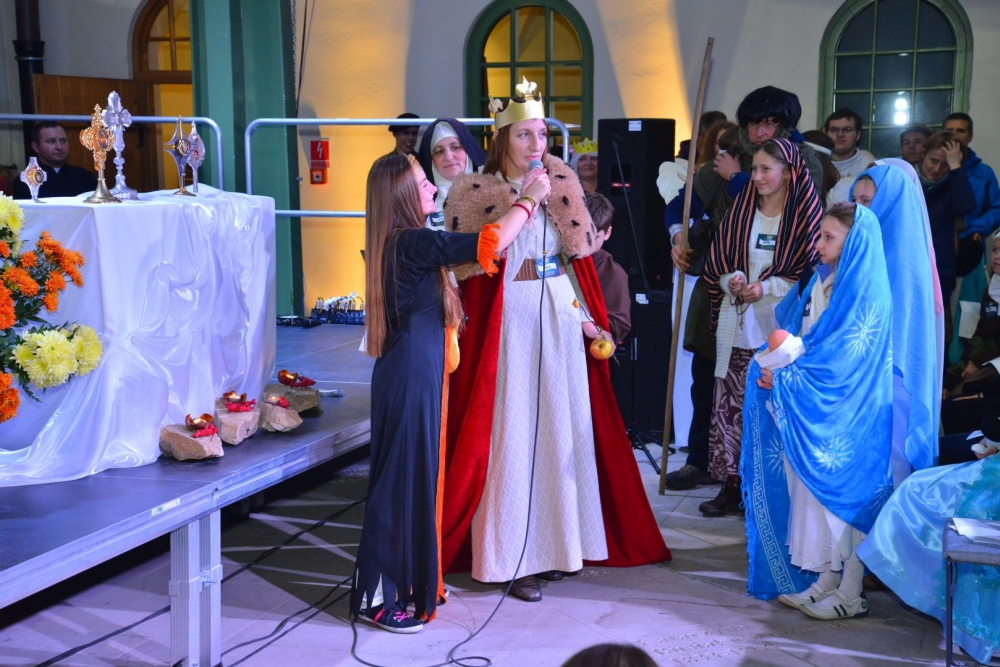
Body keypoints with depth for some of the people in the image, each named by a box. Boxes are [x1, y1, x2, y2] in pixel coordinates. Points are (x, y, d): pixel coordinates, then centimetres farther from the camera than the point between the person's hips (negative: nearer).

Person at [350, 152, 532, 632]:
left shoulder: (402, 244, 12)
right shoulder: (415, 244, -17)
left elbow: (472, 254, 21)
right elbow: (492, 243, -20)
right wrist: (529, 199, -8)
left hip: (414, 375, 10)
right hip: (410, 377, -10)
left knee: (413, 477, 16)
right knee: (401, 479, -2)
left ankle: (401, 583, 27)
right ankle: (376, 597, 7)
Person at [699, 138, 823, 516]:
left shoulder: (805, 215, -2)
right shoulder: (741, 210, 11)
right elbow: (718, 263, 13)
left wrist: (767, 287, -15)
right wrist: (732, 280, -8)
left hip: (780, 327, -4)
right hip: (738, 326, 4)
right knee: (730, 405, 3)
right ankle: (731, 486, 12)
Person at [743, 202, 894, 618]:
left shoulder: (865, 294, -14)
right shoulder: (822, 281, 10)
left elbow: (842, 360, -20)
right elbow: (796, 337, 11)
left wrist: (785, 376, -18)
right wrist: (776, 367, -7)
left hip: (844, 413, -8)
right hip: (813, 408, 8)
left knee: (843, 493, -1)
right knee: (815, 492, 10)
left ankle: (850, 595, 8)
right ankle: (825, 580, 20)